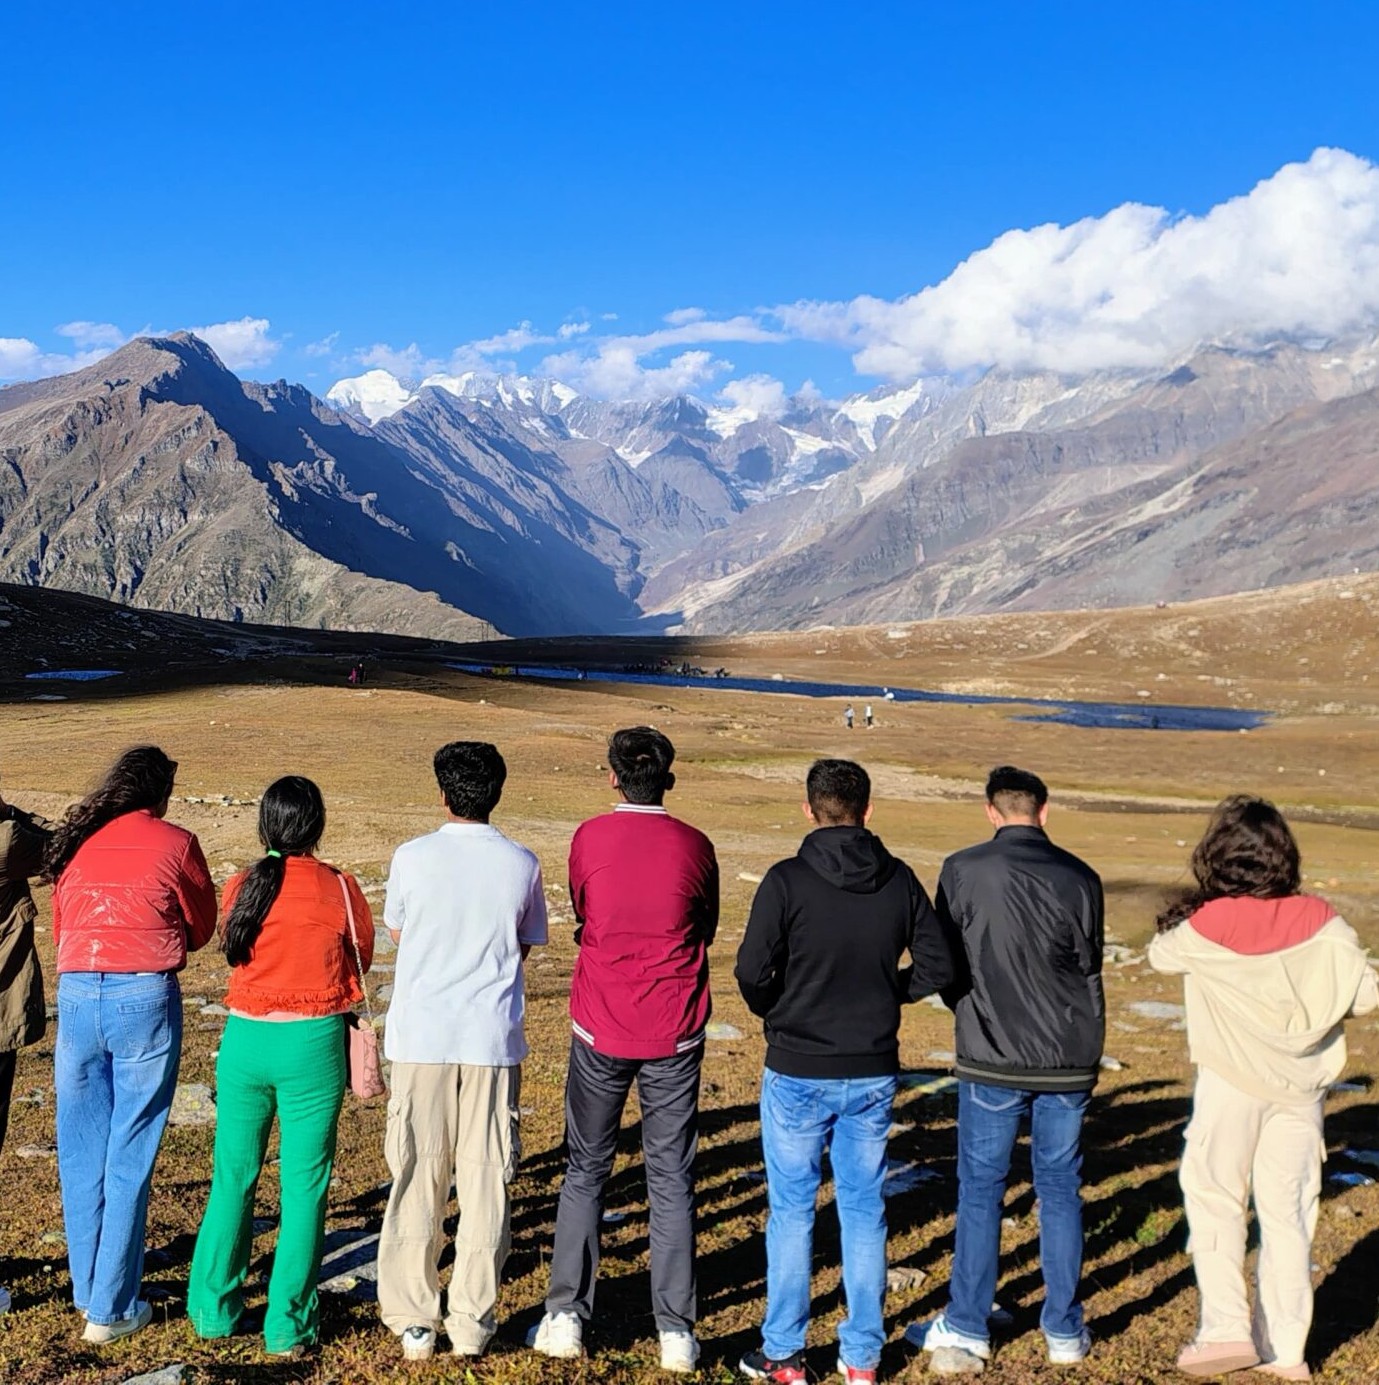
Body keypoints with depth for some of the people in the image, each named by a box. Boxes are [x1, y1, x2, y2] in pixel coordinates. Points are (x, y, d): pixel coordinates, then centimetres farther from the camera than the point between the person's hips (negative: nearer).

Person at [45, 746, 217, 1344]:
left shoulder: (74, 843, 11)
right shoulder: (173, 844, -1)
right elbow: (201, 929, 10)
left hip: (76, 995, 4)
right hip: (144, 998, -4)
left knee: (80, 1153, 14)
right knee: (129, 1158, 3)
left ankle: (88, 1289, 26)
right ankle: (111, 1309, 8)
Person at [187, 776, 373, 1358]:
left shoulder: (240, 887, 0)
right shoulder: (339, 889, -6)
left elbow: (238, 954, 13)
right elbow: (360, 959, 7)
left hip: (244, 1040, 3)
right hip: (311, 1046, -3)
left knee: (232, 1178, 15)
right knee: (303, 1187, 6)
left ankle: (213, 1309, 25)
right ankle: (288, 1326, 10)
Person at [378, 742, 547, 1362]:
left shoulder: (413, 857, -5)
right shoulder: (521, 864, -2)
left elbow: (396, 932, 10)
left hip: (420, 1037, 0)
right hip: (493, 1039, 0)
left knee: (417, 1178, 8)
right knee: (485, 1179, 8)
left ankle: (413, 1320, 12)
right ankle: (471, 1323, 12)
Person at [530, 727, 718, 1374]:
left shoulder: (589, 838, -5)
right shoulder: (694, 846, -5)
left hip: (600, 1030, 0)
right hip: (674, 1035, 0)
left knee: (585, 1171, 13)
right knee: (671, 1179, 7)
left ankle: (566, 1316, 13)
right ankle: (675, 1330, 10)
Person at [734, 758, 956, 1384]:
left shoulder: (788, 881, -14)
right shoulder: (900, 881, -2)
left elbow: (752, 972, -17)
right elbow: (937, 967, -2)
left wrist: (777, 1013, 3)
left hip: (799, 1073, -3)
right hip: (873, 1074, 3)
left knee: (791, 1210, 9)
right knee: (864, 1211, 13)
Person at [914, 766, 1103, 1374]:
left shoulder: (962, 870, -8)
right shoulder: (1080, 877, -2)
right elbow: (1089, 966, 8)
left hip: (992, 1060, -2)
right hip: (1069, 1060, 2)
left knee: (979, 1190, 8)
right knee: (1060, 1189, 13)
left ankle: (967, 1329, 15)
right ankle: (1064, 1331, 21)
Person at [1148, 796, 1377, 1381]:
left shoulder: (1206, 926, -15)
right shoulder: (1320, 922, -8)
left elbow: (1160, 955, 3)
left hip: (1232, 1084, -3)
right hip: (1300, 1086, 3)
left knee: (1214, 1199, 10)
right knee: (1289, 1211, 12)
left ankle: (1226, 1328, 0)